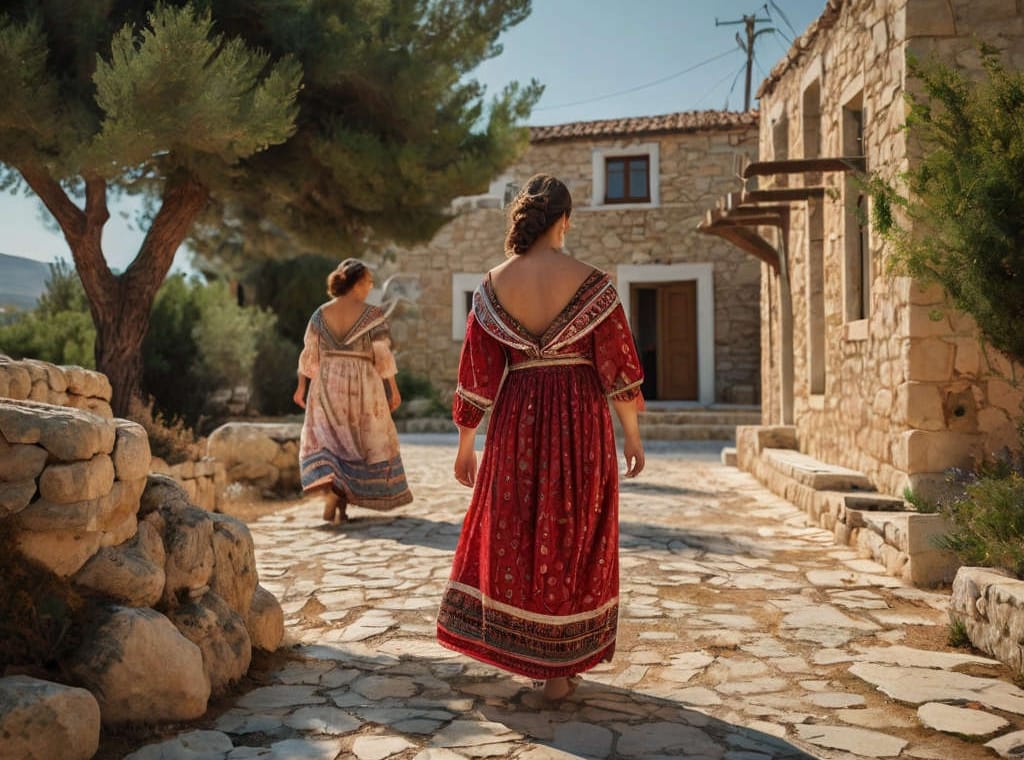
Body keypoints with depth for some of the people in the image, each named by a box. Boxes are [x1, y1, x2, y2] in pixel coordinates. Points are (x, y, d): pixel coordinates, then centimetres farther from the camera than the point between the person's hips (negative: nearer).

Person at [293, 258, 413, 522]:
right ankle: (343, 501, 11)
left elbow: (309, 353, 3)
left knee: (324, 440, 12)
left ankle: (328, 484, -14)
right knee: (359, 442, 10)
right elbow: (383, 356, -9)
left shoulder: (321, 314, 2)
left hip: (327, 384, 3)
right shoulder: (372, 315, -8)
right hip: (363, 385, -2)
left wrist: (301, 386, 12)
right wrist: (394, 390, -2)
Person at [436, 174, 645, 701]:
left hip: (517, 420, 2)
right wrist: (632, 435, 6)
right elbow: (617, 366, -5)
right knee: (572, 536, 10)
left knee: (513, 532, 16)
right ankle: (559, 667, 18)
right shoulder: (590, 283, -8)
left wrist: (465, 444, 9)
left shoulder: (494, 286, -2)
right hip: (580, 419, -1)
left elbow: (477, 373, 0)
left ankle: (522, 653, 24)